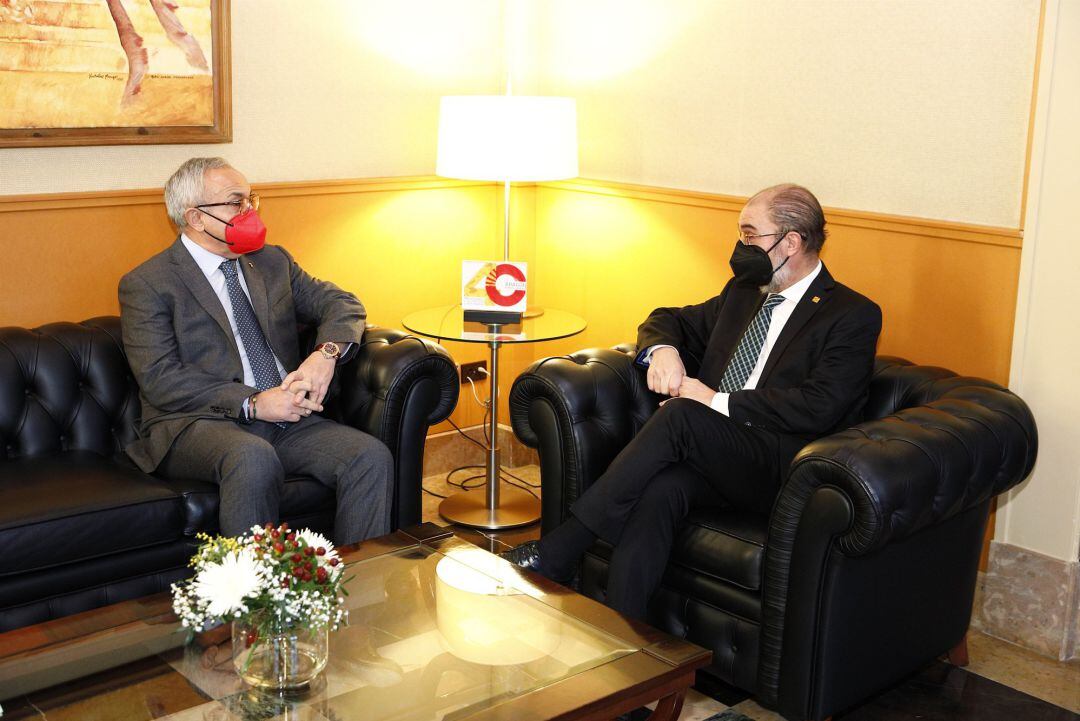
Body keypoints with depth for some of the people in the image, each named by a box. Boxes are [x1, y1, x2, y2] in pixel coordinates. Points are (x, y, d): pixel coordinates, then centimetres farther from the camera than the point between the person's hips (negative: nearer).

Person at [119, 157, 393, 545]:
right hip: (198, 423, -5)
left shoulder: (273, 262, 19)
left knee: (371, 456, -21)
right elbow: (160, 379, -10)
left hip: (286, 419, 5)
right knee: (254, 458, -38)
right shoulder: (146, 285, 1)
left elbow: (341, 303, 15)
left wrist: (327, 353, -9)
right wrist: (253, 403, -19)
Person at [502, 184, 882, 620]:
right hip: (710, 456, 5)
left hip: (778, 469, -5)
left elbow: (820, 407, -14)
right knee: (661, 489, -31)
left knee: (680, 415, -32)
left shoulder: (853, 315, -1)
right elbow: (668, 320, 28)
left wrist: (718, 402, -16)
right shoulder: (743, 290, 21)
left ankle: (557, 551, -28)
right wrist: (662, 349, 2)